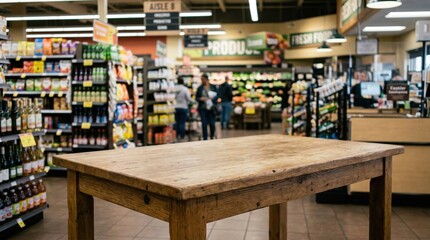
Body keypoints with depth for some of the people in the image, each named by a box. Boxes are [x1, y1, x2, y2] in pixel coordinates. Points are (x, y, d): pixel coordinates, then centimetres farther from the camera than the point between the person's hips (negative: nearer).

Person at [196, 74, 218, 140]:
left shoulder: (213, 87, 5)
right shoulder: (200, 88, 6)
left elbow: (217, 96, 5)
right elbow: (196, 98, 9)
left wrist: (212, 98, -14)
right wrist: (200, 99, -12)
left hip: (212, 108, 0)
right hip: (203, 108, 0)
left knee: (212, 124, 2)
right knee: (204, 124, -4)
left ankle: (212, 137, 24)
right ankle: (205, 139, 5)